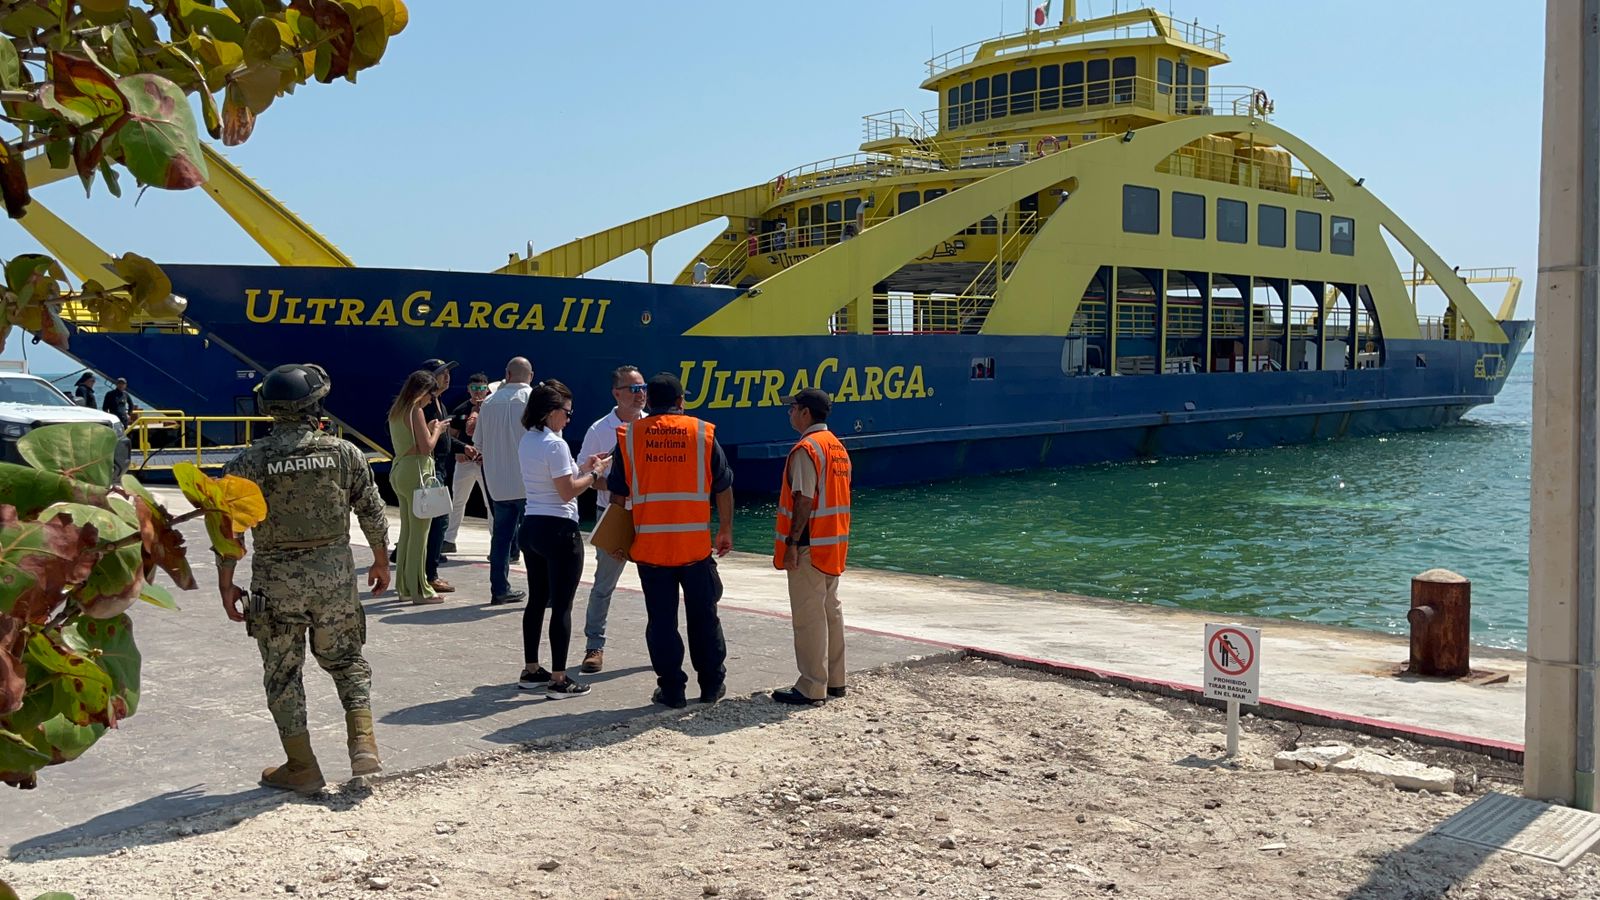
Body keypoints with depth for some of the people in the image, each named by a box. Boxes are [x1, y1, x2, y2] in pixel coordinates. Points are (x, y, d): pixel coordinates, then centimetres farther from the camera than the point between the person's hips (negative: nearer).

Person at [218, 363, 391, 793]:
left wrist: (226, 585, 4)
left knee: (283, 672, 12)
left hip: (276, 581, -1)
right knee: (346, 660, 19)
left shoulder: (250, 461, -6)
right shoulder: (343, 452, -2)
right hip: (335, 574, 1)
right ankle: (363, 746, 5)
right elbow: (372, 513, 4)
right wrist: (381, 561, 18)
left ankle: (302, 768, 17)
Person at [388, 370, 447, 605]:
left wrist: (428, 429, 17)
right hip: (417, 472, -9)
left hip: (398, 471, 9)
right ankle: (420, 590, -2)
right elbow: (426, 447, -16)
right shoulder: (416, 411, -12)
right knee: (419, 532, -5)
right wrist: (437, 431, 0)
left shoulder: (396, 412, 14)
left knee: (406, 530, 15)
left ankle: (404, 586, 20)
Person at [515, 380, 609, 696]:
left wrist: (581, 467, 14)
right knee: (562, 606, -2)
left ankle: (531, 671, 24)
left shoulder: (527, 441, 9)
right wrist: (594, 473, -4)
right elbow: (567, 492, -16)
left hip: (531, 526, 9)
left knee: (537, 600, 17)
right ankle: (559, 679, 2)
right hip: (558, 530, -9)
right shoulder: (555, 444, -17)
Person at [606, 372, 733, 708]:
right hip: (696, 545, 0)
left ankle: (671, 690, 11)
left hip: (649, 545, 0)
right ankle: (712, 685, 22)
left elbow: (618, 492, 5)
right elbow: (723, 488, 4)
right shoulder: (703, 433, 0)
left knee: (661, 619, 7)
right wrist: (726, 530, 15)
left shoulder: (629, 436, 0)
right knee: (703, 616, 13)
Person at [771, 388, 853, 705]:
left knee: (808, 616, -4)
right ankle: (835, 680, 22)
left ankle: (812, 687, -1)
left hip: (810, 546, -9)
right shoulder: (837, 447, 13)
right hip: (834, 544, 10)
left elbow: (804, 501, -21)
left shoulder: (807, 448, -16)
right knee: (831, 610, 15)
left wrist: (791, 543, -19)